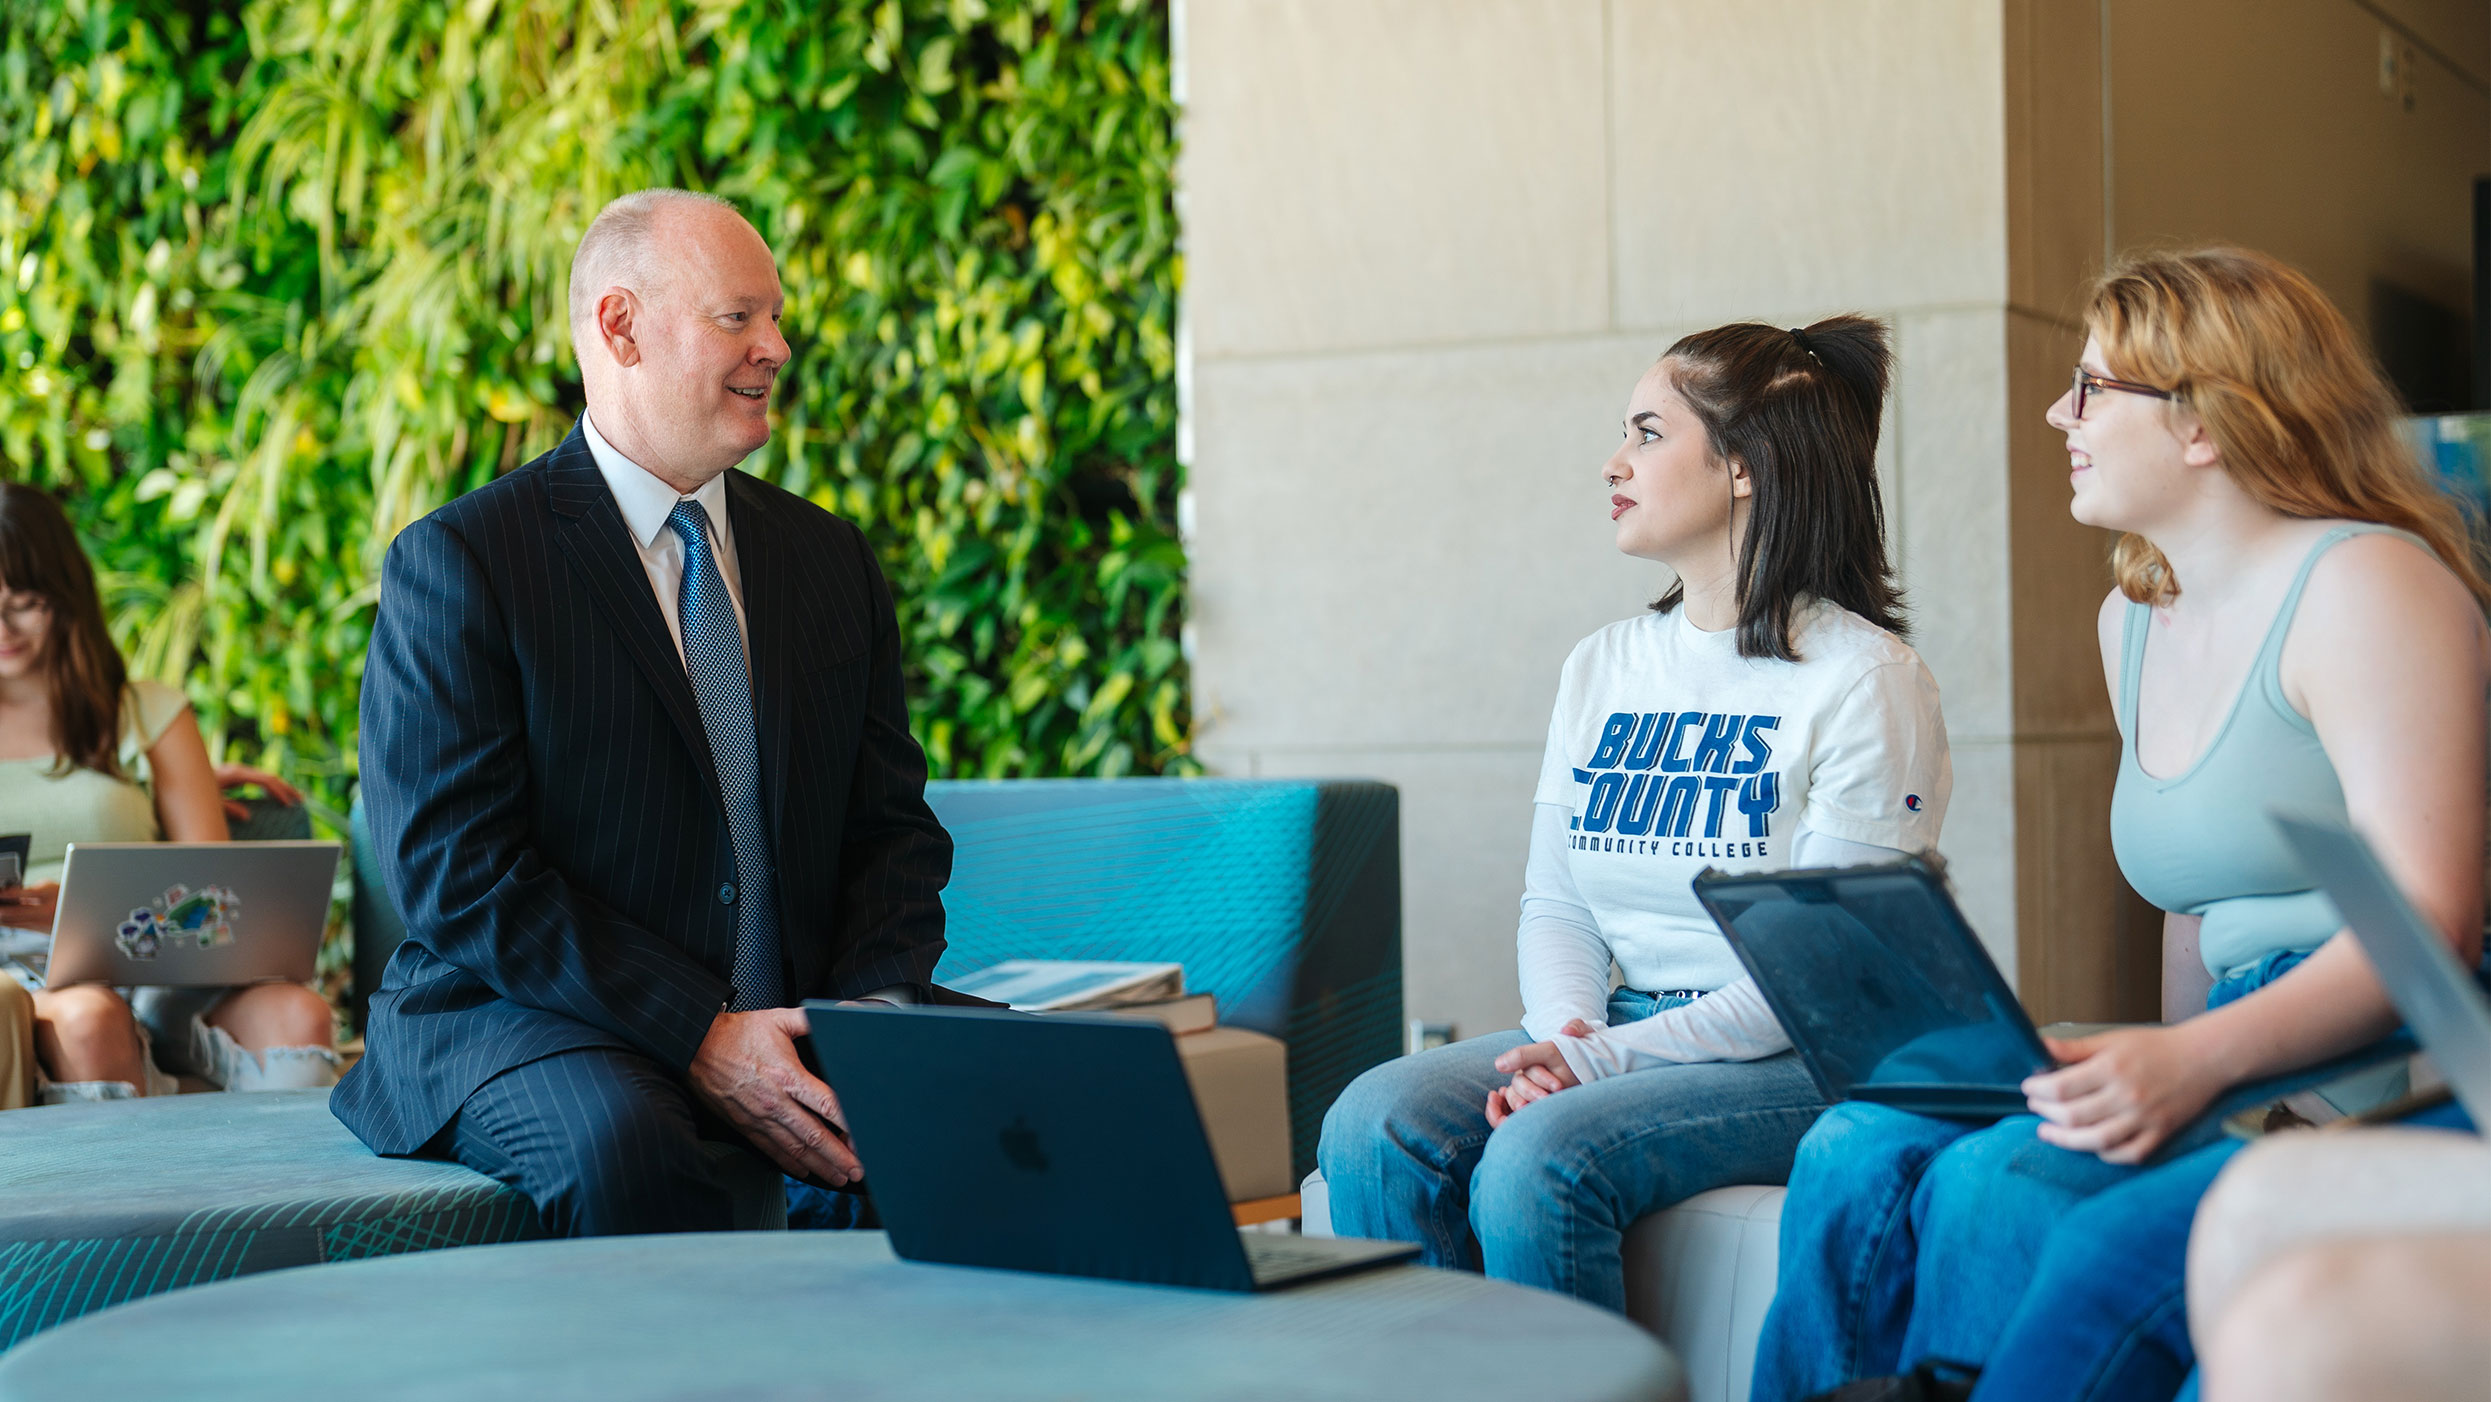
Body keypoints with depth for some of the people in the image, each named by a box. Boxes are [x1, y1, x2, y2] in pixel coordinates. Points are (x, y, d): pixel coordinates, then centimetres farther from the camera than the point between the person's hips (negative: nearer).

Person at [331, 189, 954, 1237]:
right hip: (530, 1022, -4)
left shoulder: (831, 559, 15)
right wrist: (699, 1036, -19)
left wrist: (868, 1019, -8)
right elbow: (455, 874, -11)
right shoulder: (457, 561, -3)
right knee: (626, 1151, -37)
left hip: (797, 1023, 5)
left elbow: (893, 826, 14)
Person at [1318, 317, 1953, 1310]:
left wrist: (1605, 1058, -19)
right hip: (1615, 1033, 6)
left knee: (1540, 1161, -31)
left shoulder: (1864, 679, -6)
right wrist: (1564, 1035, -11)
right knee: (1375, 1128, -20)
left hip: (1797, 1060, -6)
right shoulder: (1602, 668, 15)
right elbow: (1554, 902, 12)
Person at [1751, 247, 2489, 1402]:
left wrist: (2200, 1059, -30)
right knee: (1859, 1152, -14)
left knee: (1994, 1191, -29)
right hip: (2245, 1050, 8)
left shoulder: (2363, 585, -8)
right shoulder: (2134, 619, 19)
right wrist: (2158, 1063, 10)